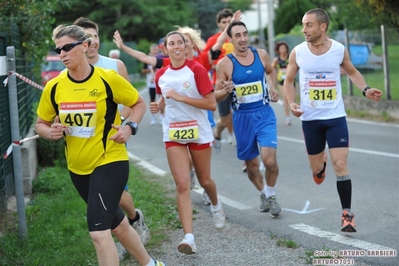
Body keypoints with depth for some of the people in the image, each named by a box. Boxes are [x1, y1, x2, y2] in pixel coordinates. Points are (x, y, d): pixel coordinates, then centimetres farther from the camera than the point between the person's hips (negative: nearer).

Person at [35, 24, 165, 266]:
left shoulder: (108, 79, -13)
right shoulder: (54, 87, -4)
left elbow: (139, 103, 2)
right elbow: (41, 124, 8)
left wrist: (130, 127, -15)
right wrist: (51, 133, -14)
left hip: (111, 162, -5)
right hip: (78, 168, 5)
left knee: (98, 230, -17)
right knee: (117, 225, 20)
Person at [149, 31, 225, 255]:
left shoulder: (196, 69, -11)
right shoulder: (161, 75, 2)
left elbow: (212, 104, -17)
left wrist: (180, 97, -22)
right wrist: (159, 106, 0)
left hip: (199, 132, -2)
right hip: (173, 134, 2)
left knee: (205, 181, 13)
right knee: (182, 185, -9)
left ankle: (216, 205, 49)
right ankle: (189, 237, -13)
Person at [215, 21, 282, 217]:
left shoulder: (261, 54, -1)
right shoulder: (224, 64, -9)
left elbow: (270, 71, 21)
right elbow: (216, 96, -3)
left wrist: (272, 88, 4)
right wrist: (226, 91, -24)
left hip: (264, 114, 0)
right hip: (242, 118, 0)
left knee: (269, 160, -15)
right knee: (251, 165, 11)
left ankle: (271, 195, 10)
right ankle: (263, 193, 39)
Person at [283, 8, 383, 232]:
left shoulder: (340, 50, -7)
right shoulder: (298, 52, -7)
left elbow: (352, 72, 12)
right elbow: (289, 80, 6)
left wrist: (366, 90, -6)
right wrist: (291, 103, -11)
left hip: (336, 117, -1)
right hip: (310, 119, 1)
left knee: (341, 165, -10)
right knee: (316, 168, 12)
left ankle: (347, 214, 1)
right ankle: (321, 163, 51)